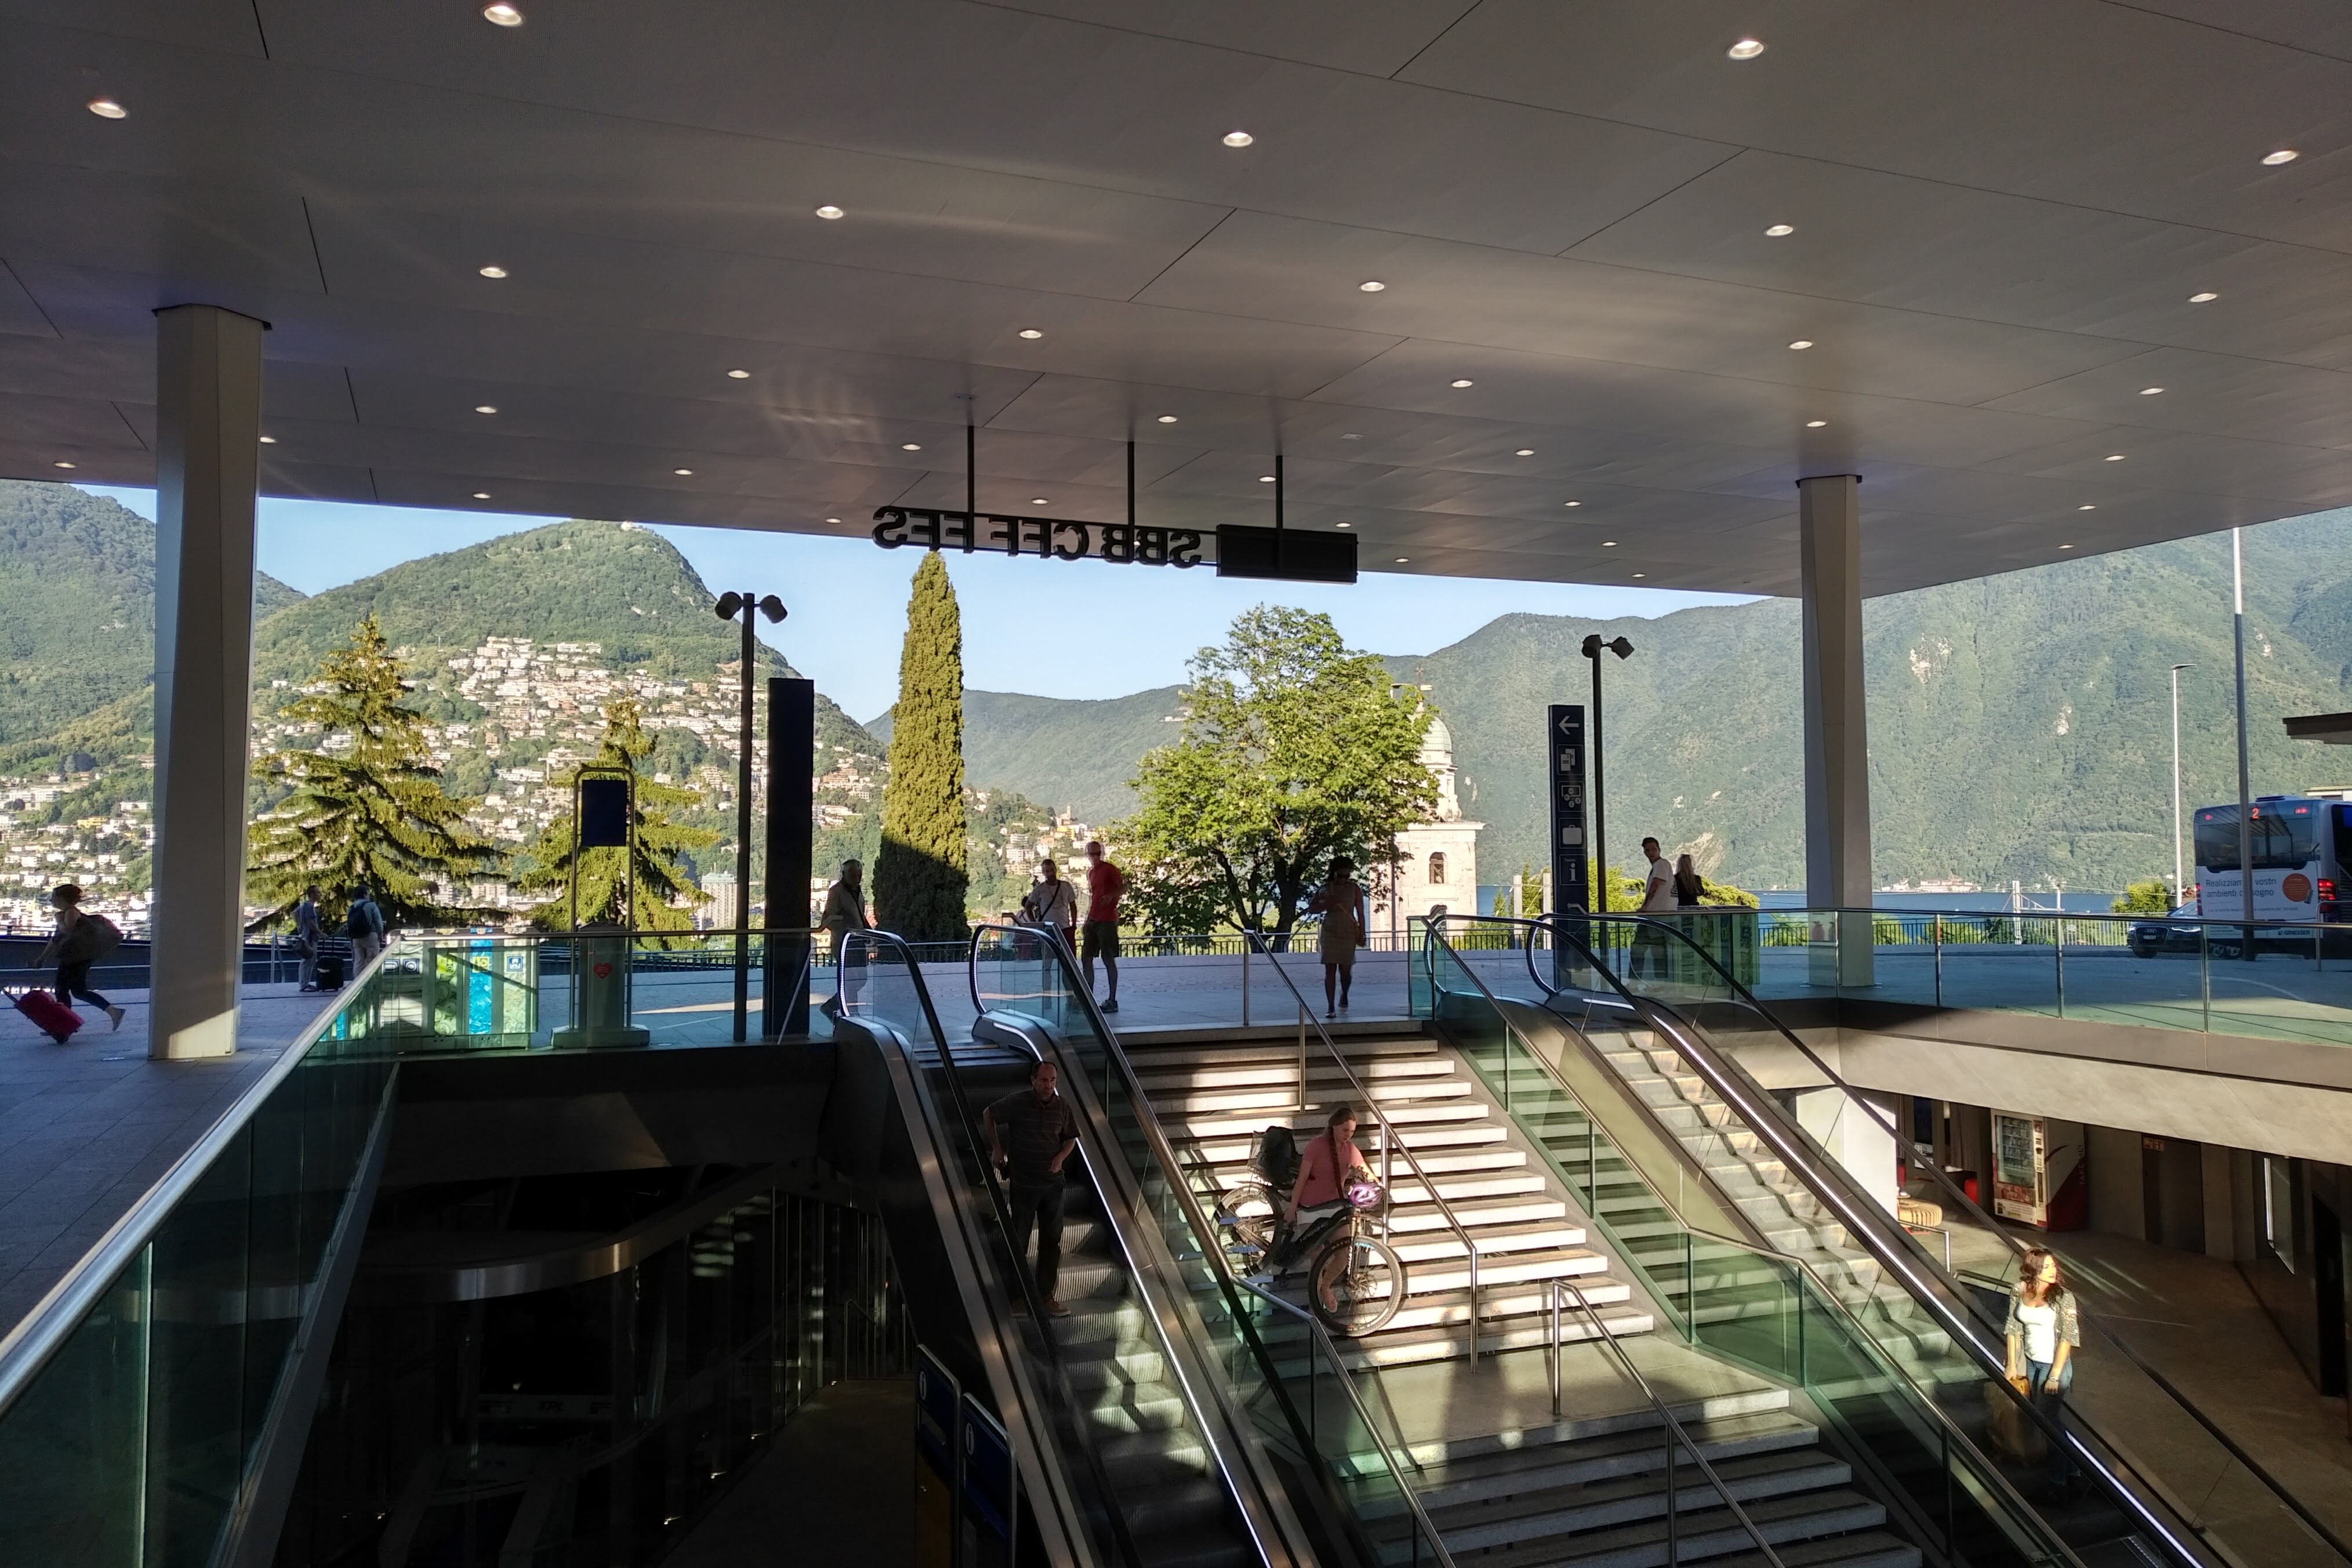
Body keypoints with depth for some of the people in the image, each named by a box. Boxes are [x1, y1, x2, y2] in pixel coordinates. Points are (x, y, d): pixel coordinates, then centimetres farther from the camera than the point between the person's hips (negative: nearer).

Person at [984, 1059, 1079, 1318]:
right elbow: (988, 1115, 5)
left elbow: (1071, 1138, 11)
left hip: (1053, 1183, 3)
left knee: (1052, 1241, 5)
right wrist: (997, 1149, 1)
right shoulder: (1017, 1102, -11)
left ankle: (1045, 1296, 13)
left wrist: (1061, 1158, -8)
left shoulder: (1062, 1106, -2)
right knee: (1018, 1240, 5)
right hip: (1023, 1183, -3)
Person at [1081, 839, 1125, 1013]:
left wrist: (1111, 895, -27)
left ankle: (1112, 1001, -1)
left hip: (1107, 920, -8)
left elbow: (1124, 887, -9)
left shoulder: (1109, 869, -5)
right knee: (1087, 958, 6)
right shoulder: (1090, 873, 17)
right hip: (1092, 920, 8)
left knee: (1109, 959, -5)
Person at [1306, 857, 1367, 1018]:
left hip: (1348, 933, 0)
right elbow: (1311, 909, 3)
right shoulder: (1325, 888, 3)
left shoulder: (1355, 889, 2)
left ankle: (1344, 995, 36)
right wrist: (1327, 905, -13)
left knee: (1345, 969, 4)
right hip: (1329, 932, 0)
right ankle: (1331, 1007, -4)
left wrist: (1362, 934, 0)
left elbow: (1360, 913, 4)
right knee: (1330, 969, -6)